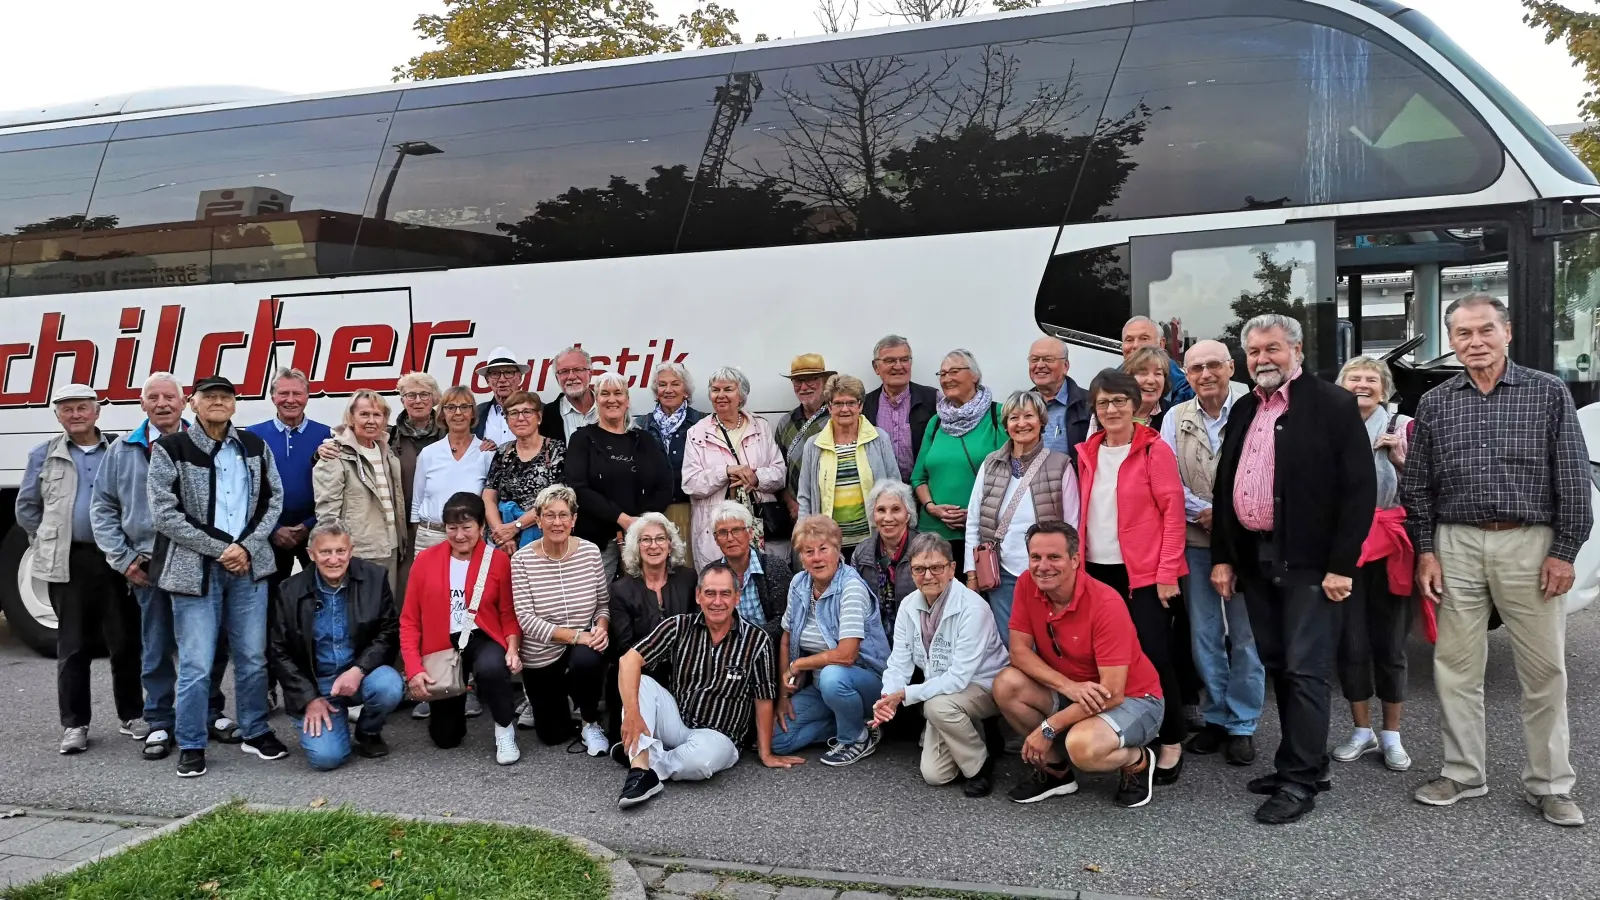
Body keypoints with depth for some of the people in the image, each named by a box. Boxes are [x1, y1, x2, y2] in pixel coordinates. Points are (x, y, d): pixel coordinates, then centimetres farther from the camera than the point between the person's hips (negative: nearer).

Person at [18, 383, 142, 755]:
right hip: (67, 563, 0)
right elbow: (26, 507, 14)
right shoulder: (43, 456, 8)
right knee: (73, 645, 5)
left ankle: (131, 715, 17)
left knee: (125, 641, 5)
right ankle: (74, 725, 12)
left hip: (115, 559, 0)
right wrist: (48, 543, 7)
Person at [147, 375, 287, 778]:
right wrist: (219, 549, -11)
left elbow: (273, 501, 9)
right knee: (196, 665, -2)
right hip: (195, 569, -3)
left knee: (253, 657, 10)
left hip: (249, 566, 3)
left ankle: (255, 732, 25)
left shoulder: (254, 446, 9)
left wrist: (247, 547, -6)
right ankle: (191, 746, 12)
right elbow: (164, 515, -7)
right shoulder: (170, 448, -3)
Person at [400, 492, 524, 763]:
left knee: (491, 668, -40)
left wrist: (513, 648, -19)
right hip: (443, 646, 2)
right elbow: (410, 619, 1)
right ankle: (457, 694, 41)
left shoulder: (499, 561, -4)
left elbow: (509, 613, 0)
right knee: (445, 738, 5)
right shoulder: (425, 560, -1)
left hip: (482, 640, -2)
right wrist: (413, 668, -9)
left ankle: (505, 728, -10)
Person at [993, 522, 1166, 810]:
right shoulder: (1027, 586, -11)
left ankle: (1137, 761, 1)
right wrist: (1069, 687, -25)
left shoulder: (1106, 603, -27)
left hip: (1132, 699, -6)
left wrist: (1048, 728, -24)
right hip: (1071, 694, 6)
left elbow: (1111, 694, -27)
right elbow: (1019, 650, -9)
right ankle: (1055, 769, 3)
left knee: (1081, 746, -35)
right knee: (1007, 683, -18)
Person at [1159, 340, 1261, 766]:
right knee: (1203, 634, 10)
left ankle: (1242, 724, 14)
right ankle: (1216, 716, 23)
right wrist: (1204, 512, -9)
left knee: (1246, 635, 2)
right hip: (1195, 541, 3)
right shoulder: (1176, 418, 7)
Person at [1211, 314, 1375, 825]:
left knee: (1305, 670, -4)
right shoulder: (1243, 411, 13)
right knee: (1278, 667, 13)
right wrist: (1222, 557, 10)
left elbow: (1360, 489, -11)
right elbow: (1224, 486, 16)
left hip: (1309, 563, -7)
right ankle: (1301, 762, 25)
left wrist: (1341, 565, -15)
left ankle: (1300, 780, 4)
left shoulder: (1333, 406, -7)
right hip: (1255, 560, 7)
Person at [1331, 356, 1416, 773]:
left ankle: (1391, 735, 20)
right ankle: (1362, 731, 20)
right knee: (1350, 643, 5)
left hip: (1389, 547, -1)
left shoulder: (1402, 427, 2)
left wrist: (1401, 459, -11)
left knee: (1389, 643, 6)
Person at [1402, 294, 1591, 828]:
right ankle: (1463, 773, 20)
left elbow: (1573, 479, -1)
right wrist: (1425, 551, 2)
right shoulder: (1434, 405, 7)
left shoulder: (1547, 393, 1)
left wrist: (1564, 552, -6)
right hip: (1456, 545, 2)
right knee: (1456, 667, 7)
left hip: (1529, 544, -2)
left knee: (1544, 669, 4)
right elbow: (1416, 487, 9)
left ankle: (1549, 785, 17)